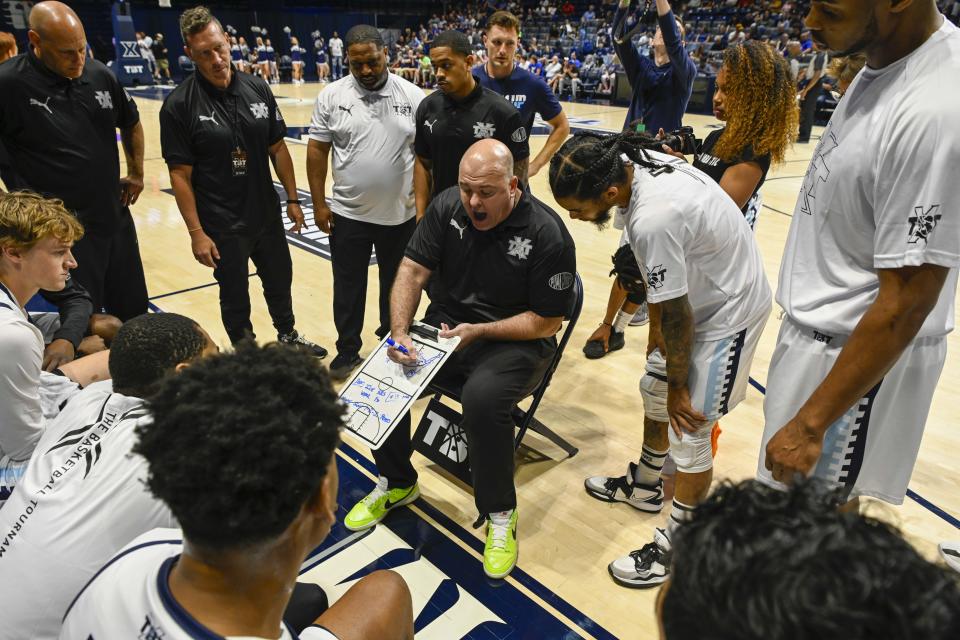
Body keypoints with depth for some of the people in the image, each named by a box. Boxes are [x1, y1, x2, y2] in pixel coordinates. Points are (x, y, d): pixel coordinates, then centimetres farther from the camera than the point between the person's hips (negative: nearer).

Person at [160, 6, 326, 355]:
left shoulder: (258, 88, -2)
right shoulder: (179, 104, -13)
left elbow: (277, 148, 5)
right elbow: (180, 173, -12)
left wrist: (292, 199, 5)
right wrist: (196, 232, -14)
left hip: (267, 215, 4)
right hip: (222, 226, -4)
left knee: (280, 280, 22)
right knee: (235, 297, 13)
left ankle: (288, 336, 47)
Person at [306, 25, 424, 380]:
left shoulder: (413, 96, -4)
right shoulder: (332, 96, -3)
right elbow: (317, 150, 1)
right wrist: (319, 203, -1)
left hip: (401, 215, 0)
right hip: (348, 214, 0)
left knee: (396, 285, 16)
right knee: (348, 288, 11)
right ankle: (347, 351, 28)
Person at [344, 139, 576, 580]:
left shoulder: (548, 235, -18)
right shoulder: (447, 206, -4)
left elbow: (547, 321, -13)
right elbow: (413, 270, -4)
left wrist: (480, 331, -21)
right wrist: (400, 332, -20)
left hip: (515, 342, -5)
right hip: (445, 328, 5)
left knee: (483, 399, -35)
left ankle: (499, 513, -8)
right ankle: (396, 482, 11)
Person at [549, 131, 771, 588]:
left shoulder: (652, 219, -37)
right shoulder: (638, 164, -10)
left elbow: (678, 316, -25)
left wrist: (678, 387, -12)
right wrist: (657, 327, 5)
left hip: (730, 312, -9)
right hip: (701, 295, 10)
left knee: (689, 430, -1)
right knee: (654, 393, 20)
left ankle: (675, 548, 17)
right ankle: (645, 486, 43)